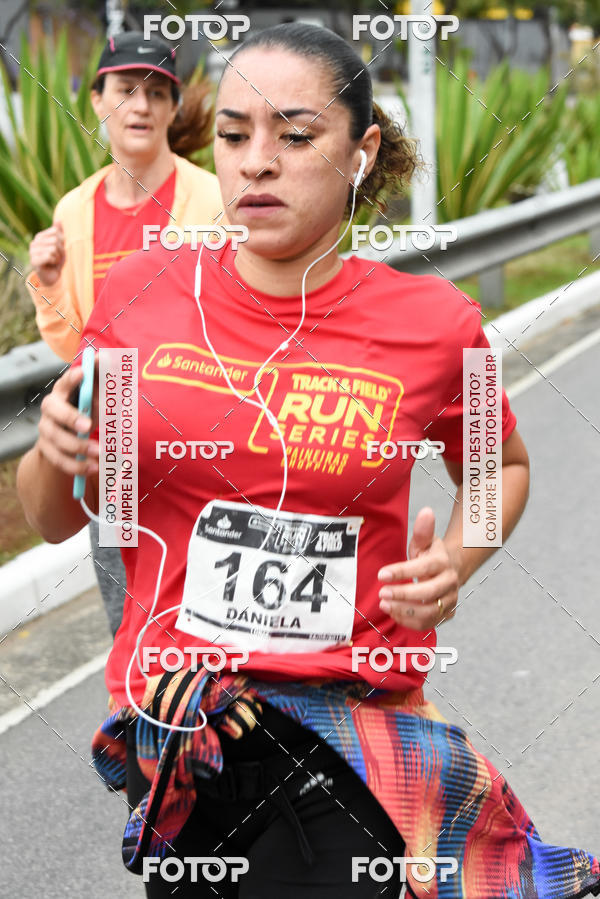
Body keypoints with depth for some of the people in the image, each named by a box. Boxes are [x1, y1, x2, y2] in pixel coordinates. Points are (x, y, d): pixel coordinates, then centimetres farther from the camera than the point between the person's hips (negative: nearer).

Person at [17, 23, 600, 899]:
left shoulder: (432, 323, -7)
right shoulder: (141, 292, -3)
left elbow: (502, 465, 14)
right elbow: (55, 519, 7)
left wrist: (455, 563, -6)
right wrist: (59, 454, -15)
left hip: (345, 726, -2)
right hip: (168, 726, 2)